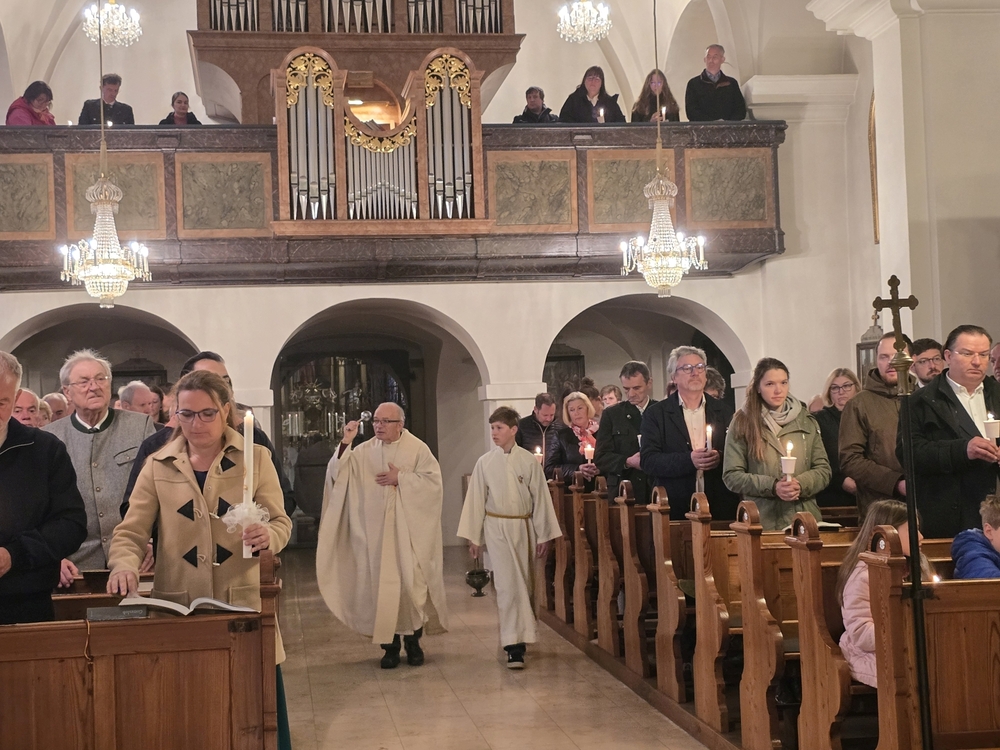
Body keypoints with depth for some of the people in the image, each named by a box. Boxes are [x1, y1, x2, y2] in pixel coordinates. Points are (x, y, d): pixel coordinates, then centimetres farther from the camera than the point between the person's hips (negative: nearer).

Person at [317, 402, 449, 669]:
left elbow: (433, 480, -7)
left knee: (411, 583, -4)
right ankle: (390, 644, 11)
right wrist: (345, 444, -12)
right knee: (381, 585, 1)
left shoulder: (417, 449, 0)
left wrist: (400, 478, -13)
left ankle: (413, 641, 12)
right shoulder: (363, 452, 7)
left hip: (409, 532, -2)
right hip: (375, 532, 2)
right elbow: (338, 476, -2)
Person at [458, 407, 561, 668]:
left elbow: (540, 499, 1)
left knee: (524, 585, 8)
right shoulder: (485, 463, -1)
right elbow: (476, 500, 4)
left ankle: (517, 636, 25)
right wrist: (473, 537, 3)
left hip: (522, 528, 1)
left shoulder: (528, 461, -2)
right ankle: (514, 646, -8)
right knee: (508, 585, -7)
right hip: (496, 529, -1)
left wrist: (543, 536, 1)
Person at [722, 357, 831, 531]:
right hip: (761, 521, -2)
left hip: (804, 519, 3)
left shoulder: (806, 421, 10)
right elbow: (731, 476, -3)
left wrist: (801, 485, -13)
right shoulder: (742, 423, 1)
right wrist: (772, 487, -15)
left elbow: (823, 470, 8)